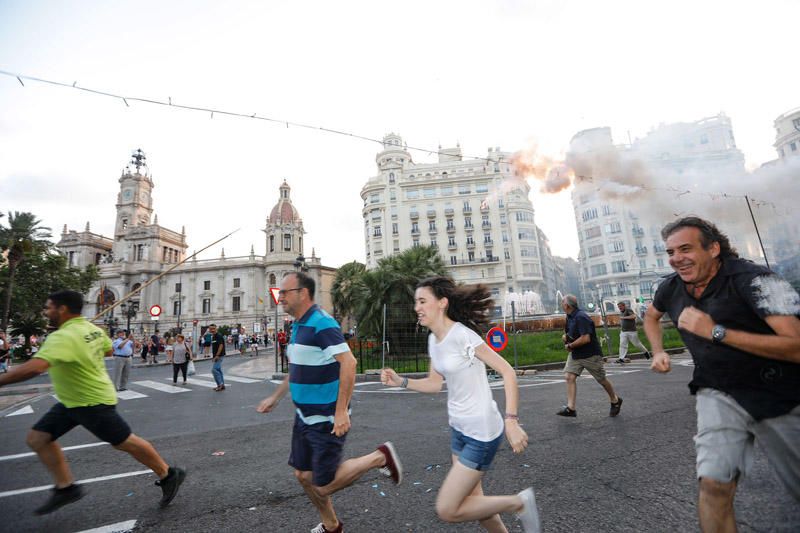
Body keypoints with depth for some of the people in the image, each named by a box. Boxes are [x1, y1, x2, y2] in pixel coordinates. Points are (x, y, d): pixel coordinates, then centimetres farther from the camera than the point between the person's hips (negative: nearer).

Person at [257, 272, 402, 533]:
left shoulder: (321, 323, -22)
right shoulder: (298, 325, 8)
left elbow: (348, 362, -28)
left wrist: (341, 411, -28)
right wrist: (275, 398, 21)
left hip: (326, 420, -9)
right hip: (304, 416, 9)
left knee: (323, 485, 1)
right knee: (304, 475, 18)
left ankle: (379, 457, 15)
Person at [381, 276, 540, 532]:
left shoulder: (461, 334, -22)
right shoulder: (433, 340, 3)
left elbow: (507, 371, -19)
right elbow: (435, 384, 11)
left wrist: (511, 421, -25)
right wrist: (400, 381, -2)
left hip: (481, 432, -8)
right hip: (459, 429, 8)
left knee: (447, 510, 0)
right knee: (471, 501, 20)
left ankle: (519, 504, 15)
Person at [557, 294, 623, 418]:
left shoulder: (581, 317, -25)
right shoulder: (570, 316, 5)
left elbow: (586, 338, -30)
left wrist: (570, 346, -19)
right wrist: (565, 336, -1)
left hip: (590, 354, -8)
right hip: (575, 353, 8)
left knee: (601, 379, 11)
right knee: (569, 376, -6)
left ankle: (615, 401, 37)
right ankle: (570, 408, -5)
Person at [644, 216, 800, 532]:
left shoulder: (753, 279, -19)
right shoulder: (671, 287, -4)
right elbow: (651, 317, 19)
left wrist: (715, 331, -30)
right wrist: (658, 352, 6)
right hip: (719, 395, 3)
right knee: (714, 483, -14)